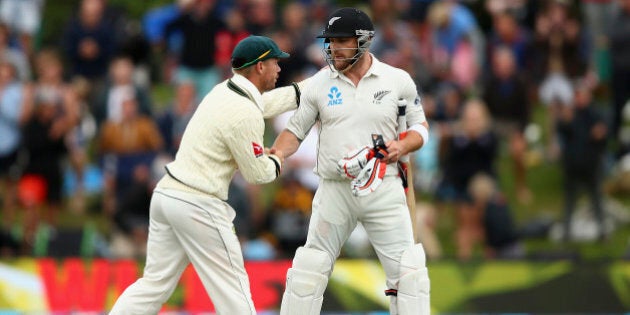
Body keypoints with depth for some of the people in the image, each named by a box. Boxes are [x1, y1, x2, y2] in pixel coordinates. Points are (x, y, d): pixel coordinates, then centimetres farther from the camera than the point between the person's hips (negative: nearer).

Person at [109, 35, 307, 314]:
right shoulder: (245, 114, -16)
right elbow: (257, 173, -9)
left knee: (156, 282, 11)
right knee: (231, 286, 3)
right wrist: (276, 162, 14)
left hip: (165, 193, 9)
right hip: (197, 205, -9)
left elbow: (266, 102, 29)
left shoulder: (223, 91, 12)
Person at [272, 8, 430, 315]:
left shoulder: (398, 80, 0)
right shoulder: (319, 83, 2)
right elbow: (295, 130, 8)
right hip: (334, 191, 1)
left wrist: (402, 146, -13)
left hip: (383, 189, -1)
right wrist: (275, 155, -12)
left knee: (409, 272, -5)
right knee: (307, 274, 1)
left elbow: (420, 128, 9)